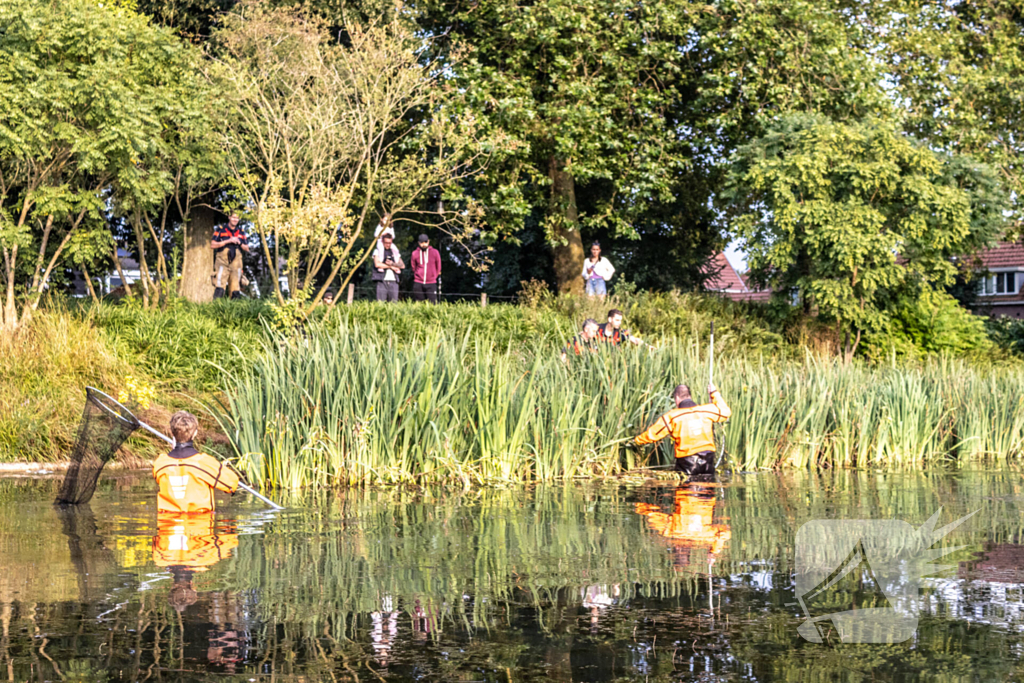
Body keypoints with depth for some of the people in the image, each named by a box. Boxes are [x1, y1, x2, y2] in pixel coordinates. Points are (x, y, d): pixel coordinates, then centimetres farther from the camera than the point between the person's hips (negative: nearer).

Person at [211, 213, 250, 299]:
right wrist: (228, 241, -9)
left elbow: (247, 249, 18)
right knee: (219, 288, -16)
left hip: (236, 262, 4)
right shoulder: (220, 229, 3)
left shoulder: (241, 231, 15)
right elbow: (213, 244, -3)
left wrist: (240, 243, -3)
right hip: (222, 260, -4)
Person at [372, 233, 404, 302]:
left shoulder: (395, 252, 19)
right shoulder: (377, 251, 8)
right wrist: (391, 267, -3)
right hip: (382, 281, -3)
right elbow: (377, 264, -8)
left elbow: (402, 265, 11)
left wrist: (392, 264, -8)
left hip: (393, 281, 3)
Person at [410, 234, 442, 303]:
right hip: (418, 283, 1)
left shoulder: (435, 252, 0)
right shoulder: (415, 253, 2)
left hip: (431, 283, -1)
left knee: (433, 303, -10)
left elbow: (438, 266, 11)